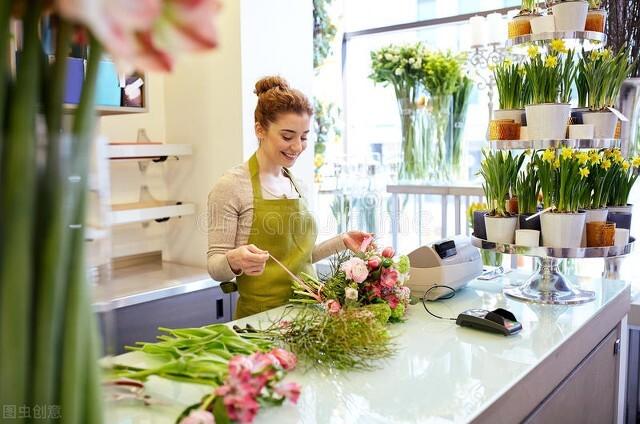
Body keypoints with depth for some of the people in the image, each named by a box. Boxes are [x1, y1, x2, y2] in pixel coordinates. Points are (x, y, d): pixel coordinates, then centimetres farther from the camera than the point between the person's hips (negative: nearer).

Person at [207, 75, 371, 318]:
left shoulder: (296, 184, 9)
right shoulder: (231, 186, -10)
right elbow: (215, 266, -9)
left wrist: (342, 241, 6)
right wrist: (235, 260, -29)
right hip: (261, 316, -4)